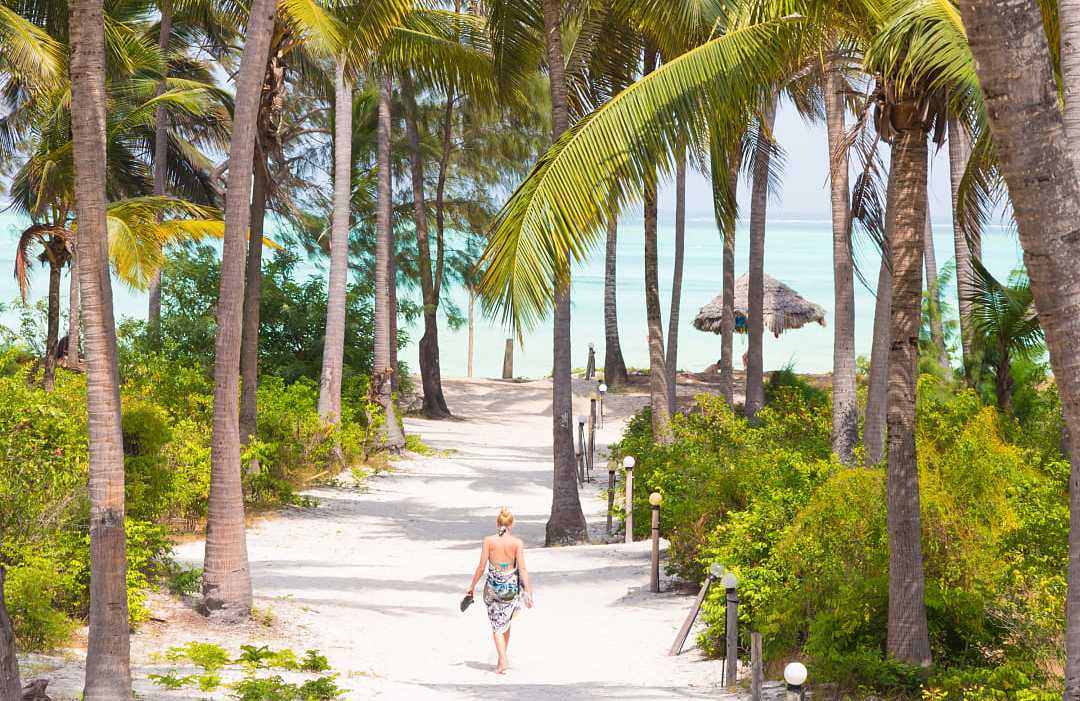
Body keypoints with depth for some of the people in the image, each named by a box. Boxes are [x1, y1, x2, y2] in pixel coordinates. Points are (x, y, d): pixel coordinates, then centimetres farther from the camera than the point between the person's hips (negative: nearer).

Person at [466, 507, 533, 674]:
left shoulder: (488, 541, -8)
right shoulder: (517, 543, -9)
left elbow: (481, 567, -5)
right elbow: (522, 568, -10)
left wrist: (472, 585, 8)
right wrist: (528, 592, -7)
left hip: (493, 587, -1)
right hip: (511, 588, 1)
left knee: (497, 625, 9)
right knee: (505, 621, 25)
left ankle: (502, 661, -5)